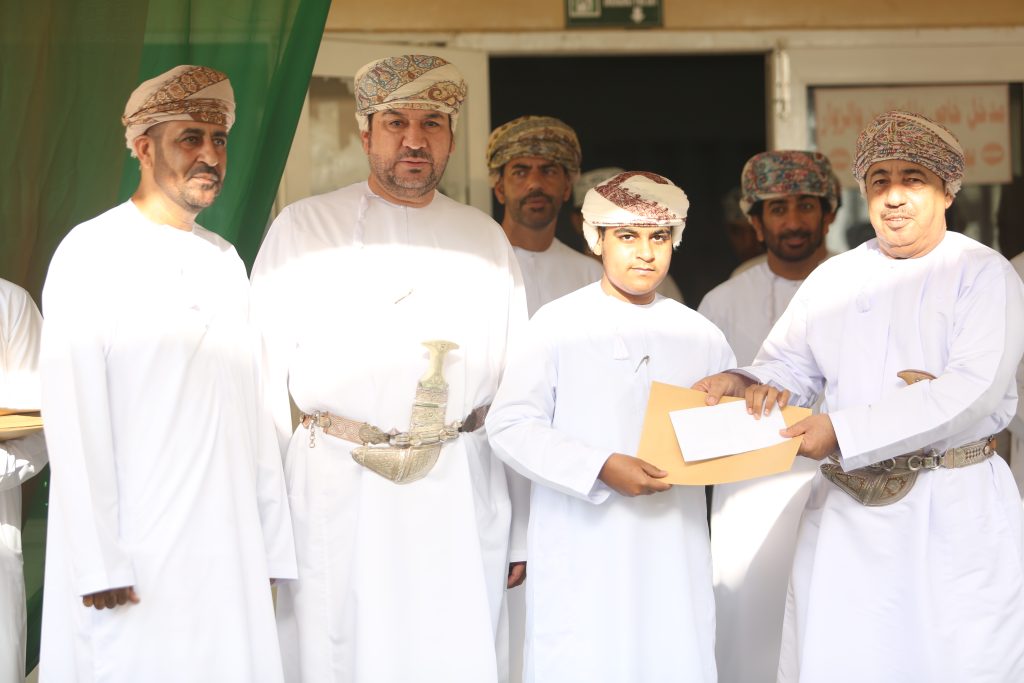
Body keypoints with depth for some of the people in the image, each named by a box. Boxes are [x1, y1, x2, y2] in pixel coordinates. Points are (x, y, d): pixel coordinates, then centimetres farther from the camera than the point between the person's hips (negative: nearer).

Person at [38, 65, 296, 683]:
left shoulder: (226, 262, 13)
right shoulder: (92, 254, -5)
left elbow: (252, 413, 12)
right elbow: (74, 417, -10)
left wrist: (273, 548, 8)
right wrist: (99, 564, -15)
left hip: (229, 556, 5)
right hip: (134, 557, -5)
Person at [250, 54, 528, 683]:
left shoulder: (486, 240, 10)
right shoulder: (303, 229, 4)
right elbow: (264, 374, 2)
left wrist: (523, 535, 6)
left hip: (461, 493, 2)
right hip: (336, 489, -2)